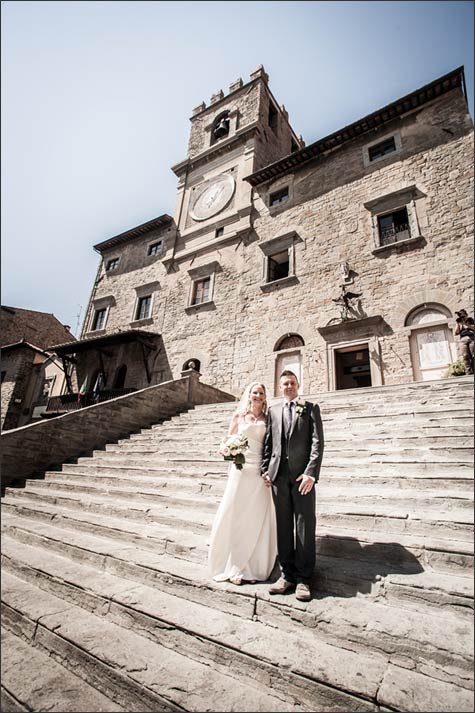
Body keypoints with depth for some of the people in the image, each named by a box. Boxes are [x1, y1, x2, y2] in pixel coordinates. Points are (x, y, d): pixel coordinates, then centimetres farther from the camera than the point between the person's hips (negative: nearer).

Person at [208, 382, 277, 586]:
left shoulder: (267, 419, 8)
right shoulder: (239, 416, 7)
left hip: (260, 472, 1)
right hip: (240, 469, -1)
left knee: (257, 519, 6)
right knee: (235, 517, 4)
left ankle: (254, 567, 22)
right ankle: (234, 566, 21)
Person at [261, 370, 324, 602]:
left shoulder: (310, 408, 6)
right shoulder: (273, 411, 15)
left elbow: (317, 442, -3)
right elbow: (268, 442, 13)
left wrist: (311, 472, -12)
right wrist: (265, 469, 3)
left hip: (302, 474, -2)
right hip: (278, 474, 3)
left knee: (305, 525, 3)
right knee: (283, 525, 10)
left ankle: (303, 578, 16)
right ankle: (287, 574, 22)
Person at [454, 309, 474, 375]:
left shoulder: (470, 319, 16)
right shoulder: (458, 322, 21)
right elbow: (456, 332, 10)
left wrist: (465, 323, -6)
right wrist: (457, 324, 5)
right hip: (463, 340, 1)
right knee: (465, 356, -11)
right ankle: (468, 371, -16)